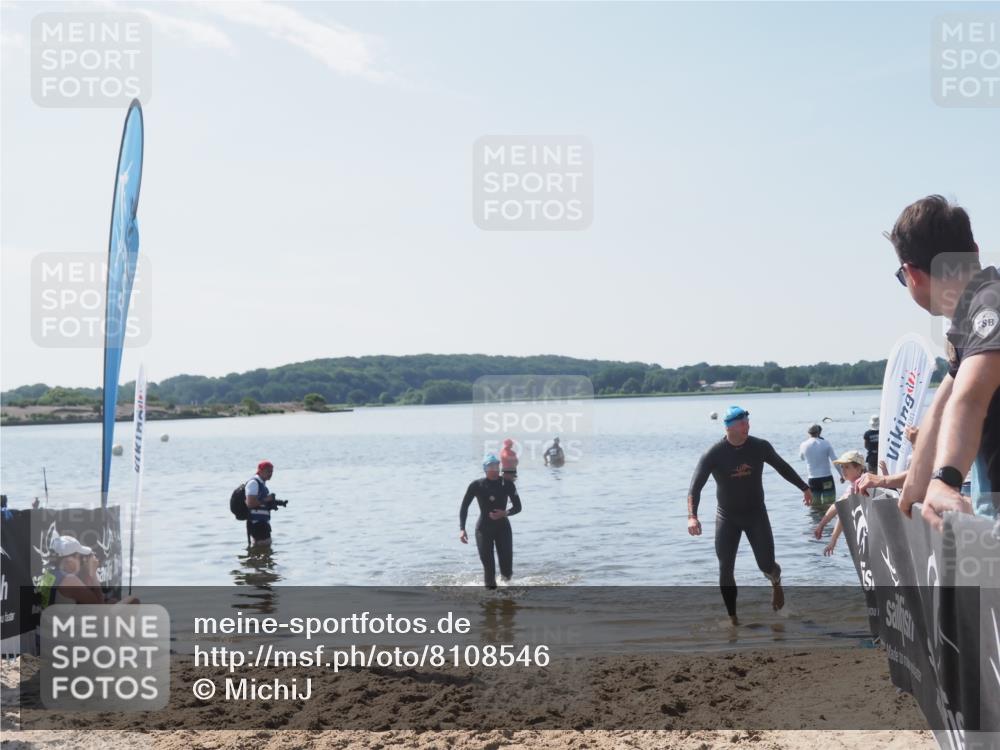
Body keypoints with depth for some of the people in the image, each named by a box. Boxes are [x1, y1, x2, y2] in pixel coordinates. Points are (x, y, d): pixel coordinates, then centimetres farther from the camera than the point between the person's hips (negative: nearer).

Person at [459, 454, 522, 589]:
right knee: (489, 568, -8)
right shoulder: (477, 486, -6)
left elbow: (518, 507, 2)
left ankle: (506, 574, 35)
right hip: (484, 529, -1)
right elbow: (464, 507, -2)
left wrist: (505, 513, -19)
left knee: (507, 572, -3)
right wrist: (462, 529, -14)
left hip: (503, 528, 1)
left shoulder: (507, 484, -3)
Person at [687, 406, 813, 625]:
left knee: (767, 566, -4)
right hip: (727, 517, -1)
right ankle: (733, 619, 10)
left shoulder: (760, 447, -8)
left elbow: (783, 467, 11)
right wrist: (692, 516, -35)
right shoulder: (713, 455, -16)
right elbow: (696, 486, -20)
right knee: (725, 570, -5)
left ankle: (776, 583, 34)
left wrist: (804, 488, 18)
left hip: (756, 514, 1)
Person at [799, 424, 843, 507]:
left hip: (813, 481, 1)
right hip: (827, 479, -1)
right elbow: (835, 461, -4)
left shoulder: (804, 445, -1)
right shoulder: (825, 443, -4)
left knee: (815, 508, 7)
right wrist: (841, 475, 8)